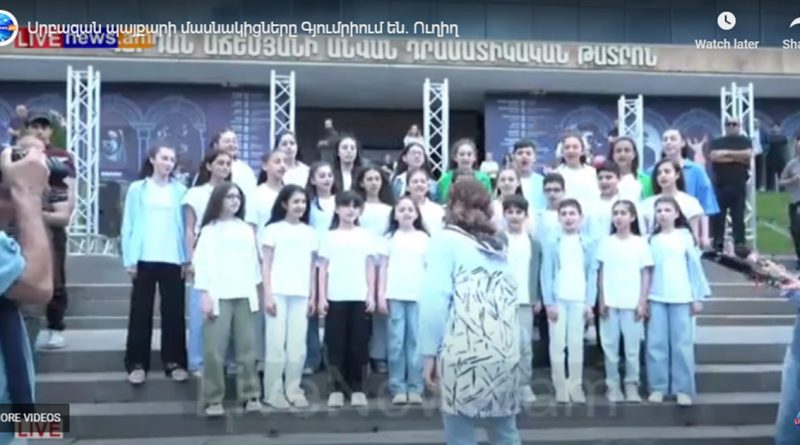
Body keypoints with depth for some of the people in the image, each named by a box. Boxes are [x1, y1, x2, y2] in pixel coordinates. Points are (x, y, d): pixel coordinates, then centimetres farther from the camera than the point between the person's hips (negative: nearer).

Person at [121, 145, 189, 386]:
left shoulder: (180, 191, 6)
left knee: (174, 312, 5)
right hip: (145, 259, -1)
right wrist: (129, 259, -3)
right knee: (141, 312, 5)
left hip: (173, 260, 1)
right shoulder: (137, 189, 4)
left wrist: (186, 258, -2)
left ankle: (174, 362, 13)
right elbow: (129, 225, 3)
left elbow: (185, 226, 5)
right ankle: (137, 363, 11)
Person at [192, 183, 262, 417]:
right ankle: (213, 399, 0)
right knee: (214, 348, -6)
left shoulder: (247, 229, 15)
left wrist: (256, 291, 11)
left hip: (244, 295, 3)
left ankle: (249, 395, 11)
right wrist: (204, 294, -10)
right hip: (218, 295, -3)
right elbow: (202, 262, -2)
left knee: (246, 347, 5)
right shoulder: (209, 229, 4)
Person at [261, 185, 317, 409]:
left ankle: (294, 390, 12)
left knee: (298, 344, 2)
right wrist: (267, 295, -8)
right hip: (278, 293, -3)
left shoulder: (310, 233, 12)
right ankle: (273, 392, 5)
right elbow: (266, 265, -1)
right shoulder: (273, 229, 1)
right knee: (276, 343, -3)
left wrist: (313, 296, 9)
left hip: (301, 295, 3)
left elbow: (312, 267, 14)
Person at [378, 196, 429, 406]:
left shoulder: (424, 238, 7)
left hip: (418, 296, 0)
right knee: (396, 342, 0)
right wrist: (381, 294, -1)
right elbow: (383, 267, 7)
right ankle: (398, 388, 5)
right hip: (394, 295, 0)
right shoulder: (390, 237, 7)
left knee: (416, 341, 1)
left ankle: (415, 388, 7)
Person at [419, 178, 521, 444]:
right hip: (504, 351, 6)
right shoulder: (498, 245, 21)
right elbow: (508, 298, 12)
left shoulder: (446, 240, 5)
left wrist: (429, 353, -5)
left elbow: (436, 299, -6)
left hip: (463, 353, -5)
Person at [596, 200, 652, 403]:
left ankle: (632, 385, 11)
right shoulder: (606, 242, 5)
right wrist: (601, 301, 0)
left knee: (632, 346, 1)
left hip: (632, 303, -1)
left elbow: (646, 275, 2)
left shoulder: (641, 243, 2)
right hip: (610, 303, 1)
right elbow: (601, 273, 6)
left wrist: (642, 302, -4)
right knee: (610, 345, 3)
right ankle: (612, 385, 11)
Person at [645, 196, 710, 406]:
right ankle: (658, 387, 9)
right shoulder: (652, 239, 7)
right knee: (656, 344, 1)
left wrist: (698, 297, 1)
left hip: (681, 298, -2)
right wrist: (643, 299, 4)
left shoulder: (685, 236, 2)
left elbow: (695, 266, 3)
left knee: (682, 344, 0)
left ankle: (683, 389, 6)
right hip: (656, 298, 2)